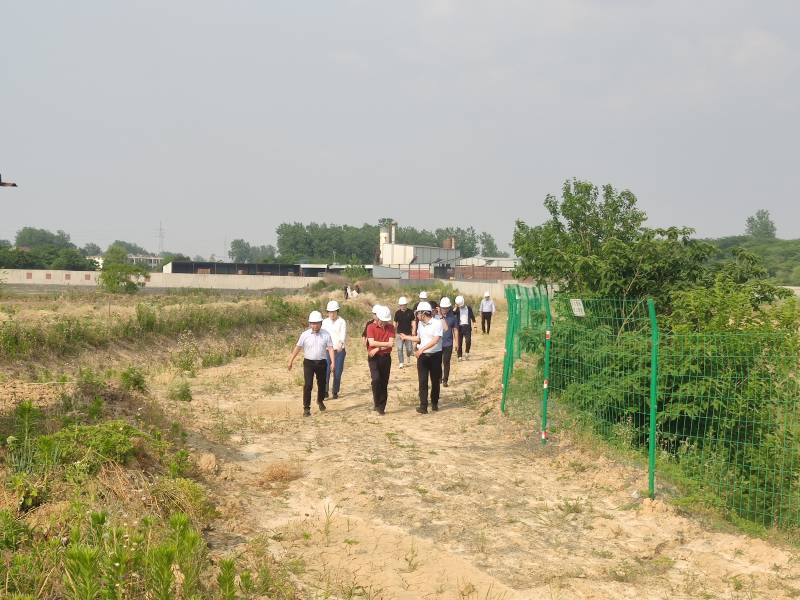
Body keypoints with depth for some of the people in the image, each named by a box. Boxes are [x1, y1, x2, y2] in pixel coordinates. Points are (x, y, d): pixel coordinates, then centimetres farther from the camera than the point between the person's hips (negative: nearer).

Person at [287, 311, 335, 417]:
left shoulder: (326, 335, -2)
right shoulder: (305, 335, -4)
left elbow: (330, 348, -5)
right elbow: (298, 348, 2)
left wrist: (333, 362, -14)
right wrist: (291, 361, 4)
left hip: (321, 363, 2)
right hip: (309, 362, -2)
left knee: (321, 384, 17)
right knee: (308, 385, -11)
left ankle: (320, 401, 44)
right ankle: (306, 408, -6)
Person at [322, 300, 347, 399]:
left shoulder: (342, 322, -4)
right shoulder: (325, 322, 8)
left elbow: (343, 335, -17)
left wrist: (340, 344, -36)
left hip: (339, 350, -2)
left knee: (337, 372, 2)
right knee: (326, 371, -9)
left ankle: (335, 392, 16)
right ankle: (325, 391, -3)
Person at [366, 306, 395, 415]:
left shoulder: (390, 327, 3)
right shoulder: (371, 327, -4)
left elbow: (391, 343, -8)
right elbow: (371, 343, -16)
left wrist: (378, 348, -15)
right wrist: (386, 344, -12)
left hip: (386, 358, 3)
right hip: (374, 358, -3)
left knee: (384, 383, 4)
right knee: (376, 379, -20)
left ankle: (381, 407, 12)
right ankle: (376, 402, -2)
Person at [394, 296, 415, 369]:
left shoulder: (410, 312, -3)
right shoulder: (397, 313, -1)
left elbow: (413, 322, 2)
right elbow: (395, 323, 6)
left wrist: (413, 330, -9)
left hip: (408, 333, 0)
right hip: (400, 333, 0)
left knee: (409, 349, 6)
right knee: (399, 348, -10)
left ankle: (408, 355, 41)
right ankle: (401, 363, -4)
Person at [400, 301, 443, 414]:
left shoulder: (437, 323, -14)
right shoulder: (420, 324, 8)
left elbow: (435, 340, -23)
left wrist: (422, 349, -28)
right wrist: (406, 337, 22)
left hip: (435, 355, -5)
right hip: (422, 356, 5)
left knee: (435, 381, 9)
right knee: (422, 382, -4)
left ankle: (434, 403, 27)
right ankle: (423, 406, -6)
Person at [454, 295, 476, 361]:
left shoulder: (469, 308, 8)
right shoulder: (457, 309, 4)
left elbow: (472, 316, 14)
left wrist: (474, 324, 7)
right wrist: (456, 307, -15)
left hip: (467, 326, 0)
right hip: (460, 327, 0)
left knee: (468, 340, -13)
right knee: (459, 342, 3)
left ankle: (467, 352, 9)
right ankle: (460, 356, 10)